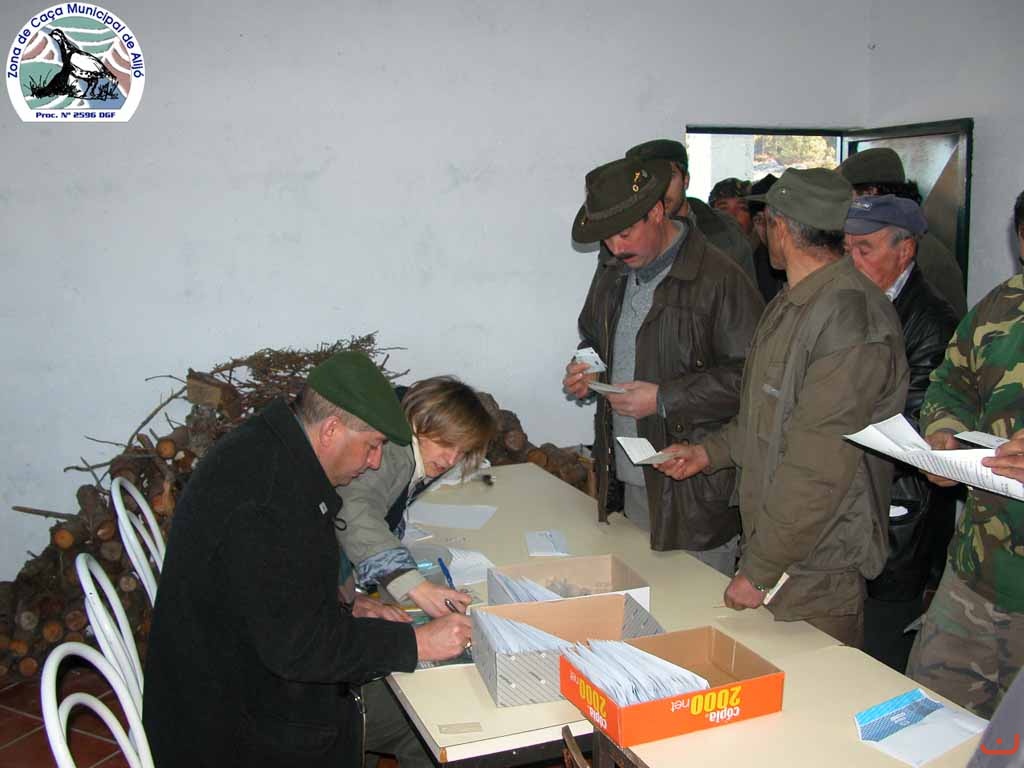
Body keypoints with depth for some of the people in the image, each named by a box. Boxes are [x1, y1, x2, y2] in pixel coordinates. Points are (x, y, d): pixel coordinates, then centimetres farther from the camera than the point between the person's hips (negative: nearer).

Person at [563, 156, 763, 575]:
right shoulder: (612, 273, 11)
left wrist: (665, 398, -20)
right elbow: (593, 337, 27)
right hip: (627, 481, 7)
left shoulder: (718, 277, -15)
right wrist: (585, 370, 4)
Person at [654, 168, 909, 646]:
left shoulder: (849, 317, -23)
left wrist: (760, 570, -20)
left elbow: (820, 468, -25)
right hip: (770, 550, 9)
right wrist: (710, 452, 11)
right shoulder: (791, 305, 10)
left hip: (817, 569, -9)